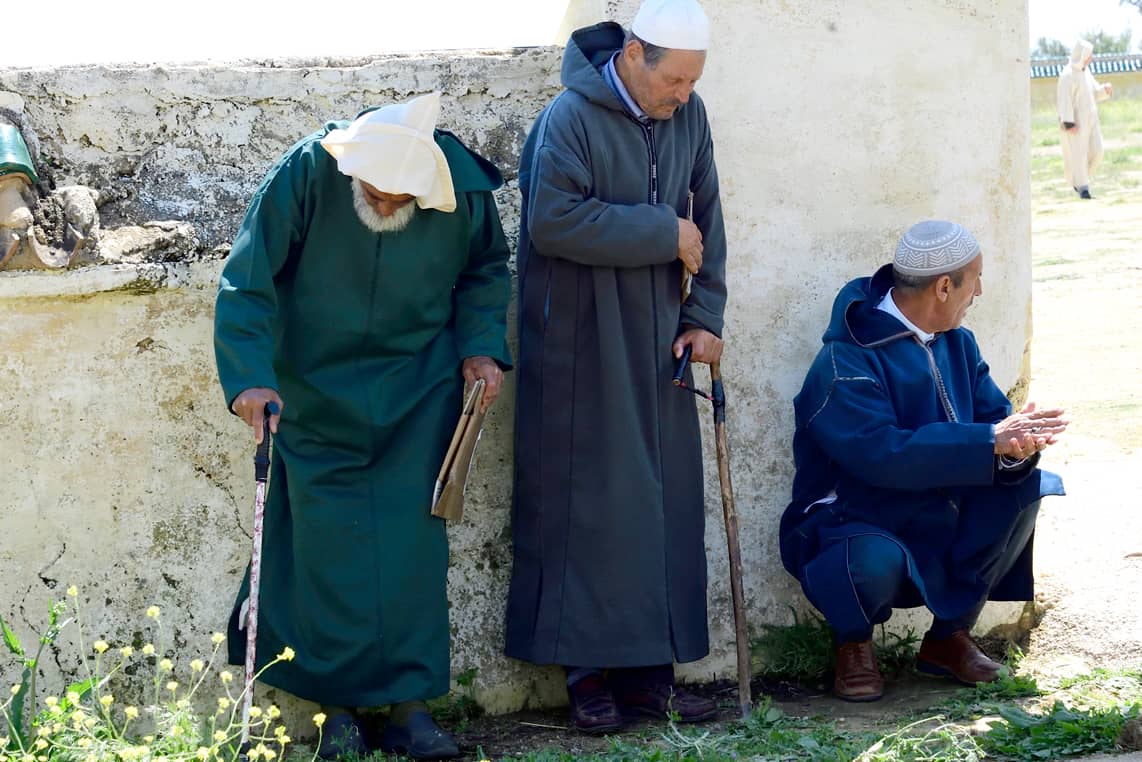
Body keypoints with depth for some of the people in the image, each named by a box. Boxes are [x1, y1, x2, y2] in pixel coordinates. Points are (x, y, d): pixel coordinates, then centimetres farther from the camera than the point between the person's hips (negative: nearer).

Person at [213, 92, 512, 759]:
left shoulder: (463, 185, -14)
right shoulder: (308, 172, -21)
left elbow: (486, 270, 8)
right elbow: (247, 282, -18)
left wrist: (482, 347, -5)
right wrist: (251, 375, -29)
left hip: (419, 393, 1)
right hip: (319, 393, -1)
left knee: (414, 540, -2)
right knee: (330, 546, 0)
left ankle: (409, 704, 5)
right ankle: (340, 705, 10)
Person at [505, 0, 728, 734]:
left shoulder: (688, 115, 5)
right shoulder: (572, 117, -14)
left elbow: (707, 218, 11)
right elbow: (553, 219, -23)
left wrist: (705, 315, 4)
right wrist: (662, 233, -18)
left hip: (658, 342, 6)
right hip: (582, 345, -6)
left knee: (666, 500, 6)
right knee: (589, 503, -3)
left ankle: (648, 667, 14)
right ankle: (588, 670, 6)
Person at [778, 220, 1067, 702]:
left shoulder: (955, 343, 6)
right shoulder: (844, 364, -21)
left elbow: (993, 414, 0)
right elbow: (884, 454, -33)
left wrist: (1018, 441, -26)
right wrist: (989, 443, -36)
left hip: (939, 522, 7)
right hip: (854, 524, -7)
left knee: (1024, 488, -16)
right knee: (877, 561, -40)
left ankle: (950, 634, 1)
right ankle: (853, 642, -2)